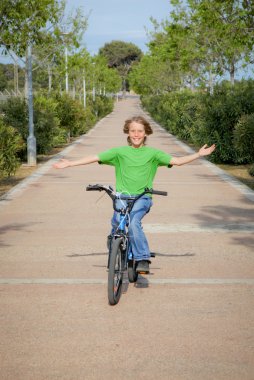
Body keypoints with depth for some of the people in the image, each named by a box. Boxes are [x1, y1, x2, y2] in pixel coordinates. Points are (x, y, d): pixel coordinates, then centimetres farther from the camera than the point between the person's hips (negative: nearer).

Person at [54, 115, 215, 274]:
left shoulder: (152, 153, 7)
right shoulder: (120, 152, 9)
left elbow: (176, 161, 1)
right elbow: (95, 158, 6)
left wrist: (199, 154, -8)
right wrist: (69, 164, 2)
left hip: (143, 197, -2)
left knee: (134, 221, -29)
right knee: (117, 222, -19)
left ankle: (143, 259, -21)